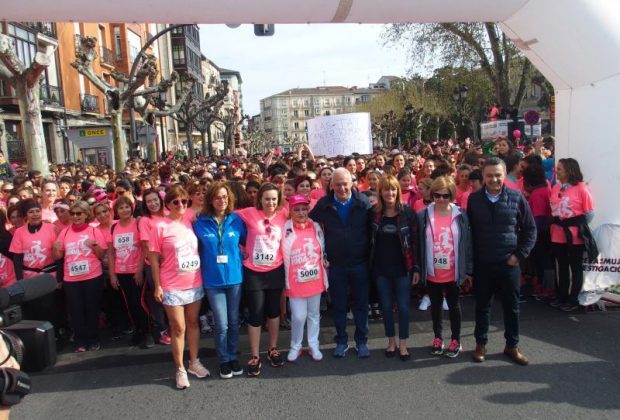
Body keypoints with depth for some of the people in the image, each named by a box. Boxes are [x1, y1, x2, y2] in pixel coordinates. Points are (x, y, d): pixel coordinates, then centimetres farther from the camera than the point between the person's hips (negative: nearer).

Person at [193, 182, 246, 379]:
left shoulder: (236, 220, -2)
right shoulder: (200, 222, -6)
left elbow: (246, 242, 9)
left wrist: (241, 257, -1)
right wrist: (206, 261, -3)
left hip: (234, 276, 2)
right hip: (213, 279, -2)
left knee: (234, 321, 14)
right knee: (222, 324, 2)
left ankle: (233, 356, 32)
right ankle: (224, 360, 23)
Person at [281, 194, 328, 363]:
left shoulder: (316, 227, 0)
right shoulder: (286, 229, -12)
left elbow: (322, 252, 9)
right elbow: (283, 255, -6)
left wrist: (325, 278, 7)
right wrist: (285, 281, -6)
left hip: (315, 279, 4)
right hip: (295, 281, -3)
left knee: (314, 314, 14)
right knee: (298, 316, 0)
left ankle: (313, 345, 29)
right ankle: (295, 347, 22)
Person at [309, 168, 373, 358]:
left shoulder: (363, 202, -7)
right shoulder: (323, 204, -3)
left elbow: (372, 228, -4)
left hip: (360, 262, -1)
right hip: (335, 263, 1)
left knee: (361, 304, 10)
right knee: (338, 305, 11)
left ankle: (361, 341, 26)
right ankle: (341, 341, 27)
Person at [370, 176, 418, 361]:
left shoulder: (407, 212, -6)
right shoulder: (374, 213, 0)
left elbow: (415, 240, -5)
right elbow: (370, 240, 6)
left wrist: (416, 267, -7)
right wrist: (370, 265, 1)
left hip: (402, 268, -2)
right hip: (381, 268, 2)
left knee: (403, 306, 3)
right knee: (386, 306, 11)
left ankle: (403, 344, 17)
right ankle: (391, 341, 26)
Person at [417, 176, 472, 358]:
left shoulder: (460, 215, -6)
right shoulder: (423, 215, -6)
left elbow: (467, 243, -2)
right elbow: (419, 244, -1)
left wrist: (468, 270, -1)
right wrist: (417, 269, -1)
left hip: (453, 272, -1)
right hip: (432, 272, 1)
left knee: (454, 305, 14)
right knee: (436, 305, 16)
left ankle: (456, 340, 28)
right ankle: (438, 337, 32)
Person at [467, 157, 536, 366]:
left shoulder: (517, 198, -4)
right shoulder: (474, 199, -1)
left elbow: (530, 229, 2)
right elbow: (469, 230, 5)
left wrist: (520, 254, -5)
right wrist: (471, 258, 1)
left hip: (509, 263, 0)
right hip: (482, 263, 1)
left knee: (512, 306, 11)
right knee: (482, 305, 12)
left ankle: (512, 345, 27)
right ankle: (481, 343, 27)